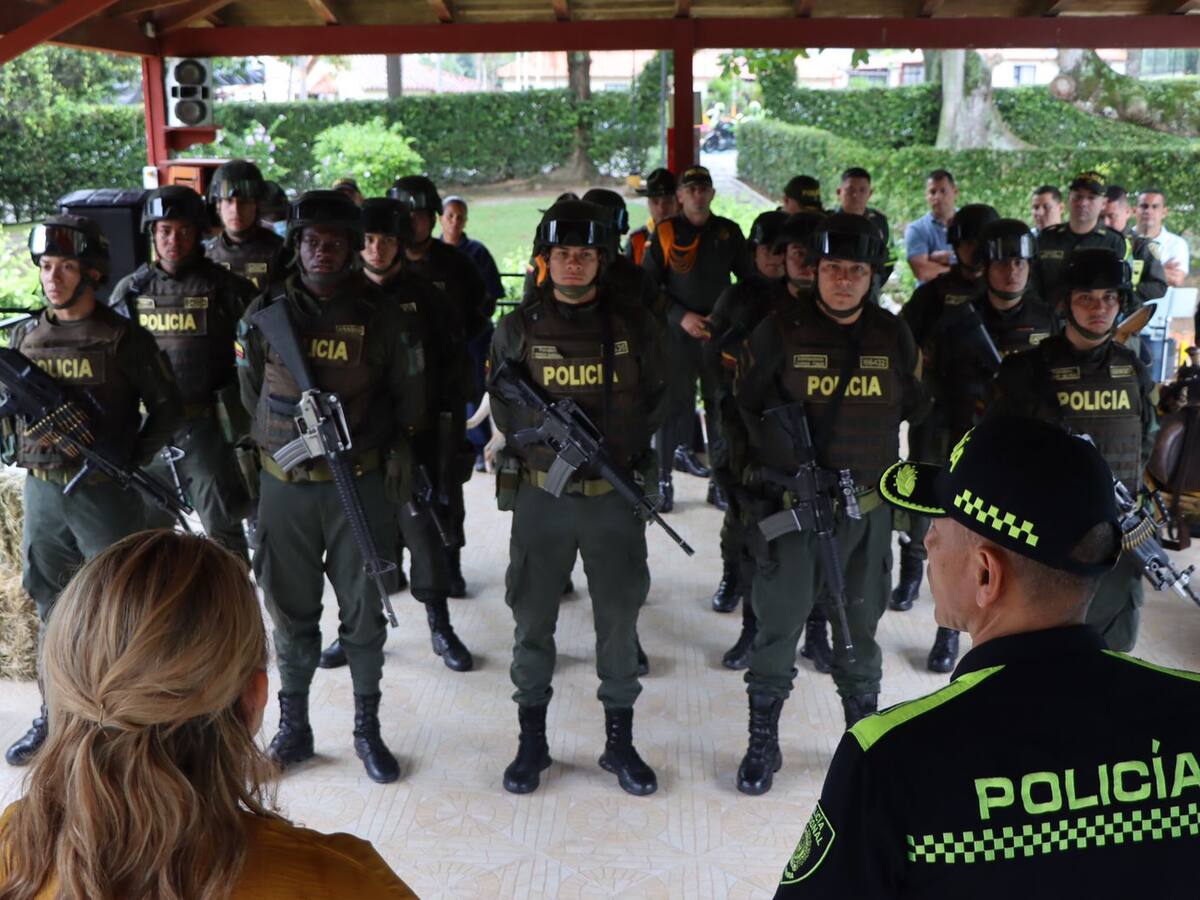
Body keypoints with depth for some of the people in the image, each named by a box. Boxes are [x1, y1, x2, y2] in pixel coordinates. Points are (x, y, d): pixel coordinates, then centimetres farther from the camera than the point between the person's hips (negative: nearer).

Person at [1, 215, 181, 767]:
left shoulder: (124, 339, -8)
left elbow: (166, 406, -3)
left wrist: (131, 462, -11)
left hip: (105, 495, -5)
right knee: (53, 609, 16)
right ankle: (55, 716, 32)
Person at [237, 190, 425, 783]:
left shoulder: (380, 316, -2)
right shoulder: (264, 315, 1)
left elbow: (408, 399, 6)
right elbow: (247, 396, 10)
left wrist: (396, 458, 2)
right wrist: (251, 458, 8)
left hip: (360, 484, -1)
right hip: (284, 485, 1)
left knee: (363, 611, 7)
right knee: (290, 608, 11)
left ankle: (368, 729, 22)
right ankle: (293, 727, 26)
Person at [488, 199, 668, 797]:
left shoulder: (634, 324, 0)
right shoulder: (518, 328, 0)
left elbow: (656, 400, 6)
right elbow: (503, 410, 6)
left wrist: (615, 445, -8)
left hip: (615, 495, 0)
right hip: (540, 495, 0)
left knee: (619, 617, 8)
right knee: (533, 617, 8)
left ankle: (620, 741, 24)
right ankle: (531, 741, 24)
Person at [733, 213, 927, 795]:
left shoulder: (894, 337, 4)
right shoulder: (779, 333, -5)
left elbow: (913, 409, 17)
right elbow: (743, 408, 1)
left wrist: (896, 479, 13)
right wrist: (782, 460, -6)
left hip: (867, 509, 3)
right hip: (790, 504, -3)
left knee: (860, 625, 15)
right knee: (779, 623, 1)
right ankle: (762, 743, 16)